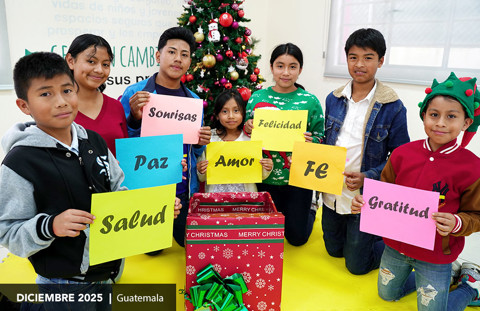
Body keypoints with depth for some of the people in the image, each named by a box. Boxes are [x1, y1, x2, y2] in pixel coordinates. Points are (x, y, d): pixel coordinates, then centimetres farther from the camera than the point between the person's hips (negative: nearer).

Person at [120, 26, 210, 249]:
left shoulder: (193, 100, 7)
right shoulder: (134, 93, -5)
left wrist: (201, 143, -7)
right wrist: (134, 119, -20)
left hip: (184, 191, 4)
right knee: (149, 250, 8)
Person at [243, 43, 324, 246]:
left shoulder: (310, 101, -4)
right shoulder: (257, 98, 0)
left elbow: (319, 139, 1)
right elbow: (248, 135, 9)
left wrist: (310, 142, -20)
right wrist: (247, 128, -13)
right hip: (265, 178, 2)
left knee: (297, 237, 11)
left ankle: (309, 213, 41)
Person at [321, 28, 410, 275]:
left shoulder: (392, 107, -12)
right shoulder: (334, 99, 2)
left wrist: (368, 177, -21)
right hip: (332, 194, 5)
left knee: (356, 265, 8)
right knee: (334, 250, 22)